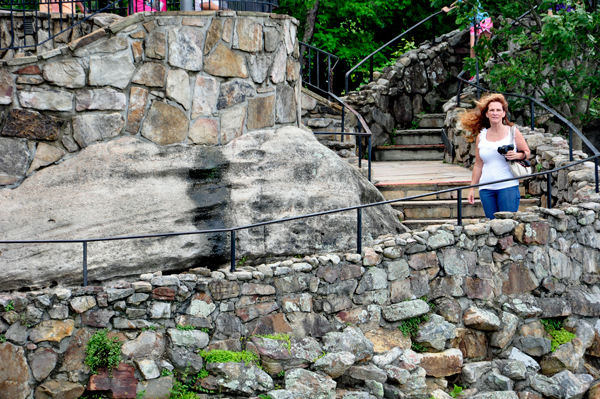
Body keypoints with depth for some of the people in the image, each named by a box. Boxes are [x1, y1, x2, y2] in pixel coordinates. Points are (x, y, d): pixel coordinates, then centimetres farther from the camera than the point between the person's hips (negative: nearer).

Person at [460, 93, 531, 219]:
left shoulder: (512, 132, 4)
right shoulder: (481, 136, 11)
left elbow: (527, 152, 12)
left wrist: (517, 155, -11)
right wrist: (472, 188, 14)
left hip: (508, 186, -3)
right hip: (486, 189, 3)